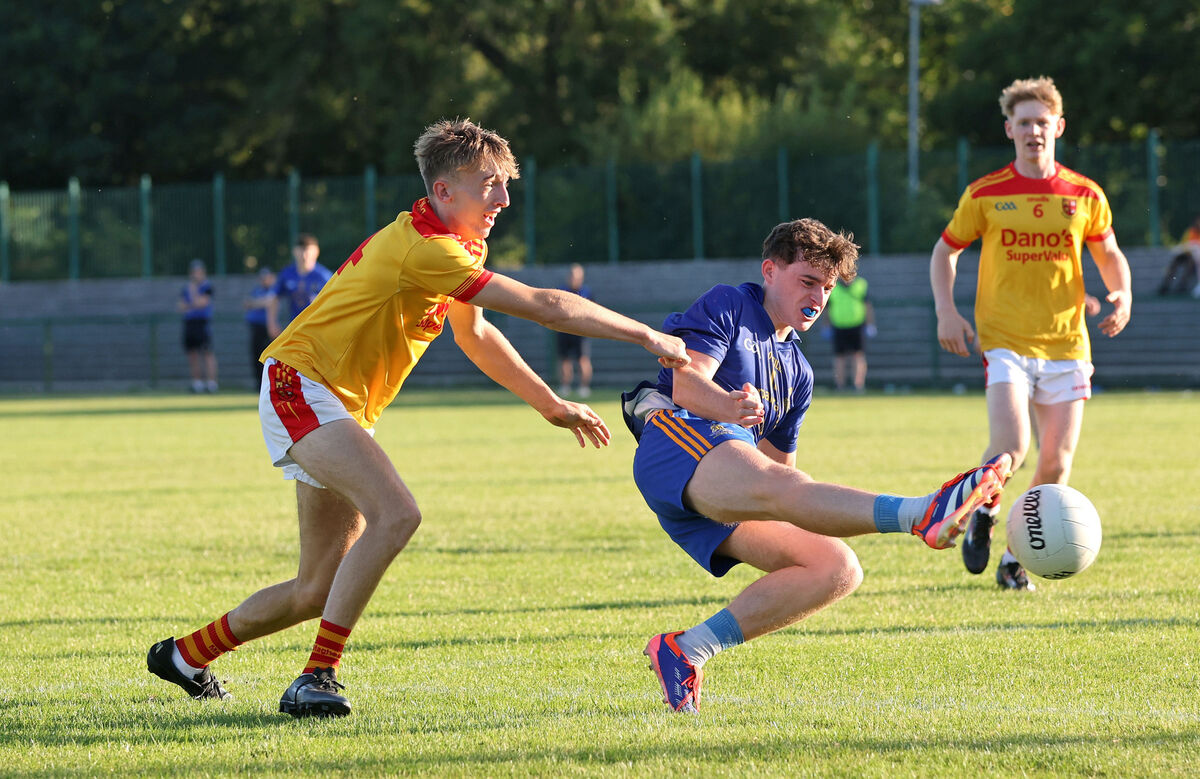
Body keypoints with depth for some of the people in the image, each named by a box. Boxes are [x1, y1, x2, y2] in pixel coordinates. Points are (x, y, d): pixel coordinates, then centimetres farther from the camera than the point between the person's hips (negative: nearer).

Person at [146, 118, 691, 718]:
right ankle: (315, 680, -28)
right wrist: (648, 337, -22)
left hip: (344, 410, 10)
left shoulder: (458, 247, 9)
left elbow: (475, 335, 25)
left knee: (320, 589, 10)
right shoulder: (424, 247, -23)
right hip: (301, 385, -10)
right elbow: (543, 307, -25)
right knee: (396, 514, -29)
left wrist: (553, 406, 24)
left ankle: (186, 654, 30)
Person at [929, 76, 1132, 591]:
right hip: (1004, 340, -3)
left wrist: (1121, 294, -3)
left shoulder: (1085, 195, 4)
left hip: (1066, 342, 3)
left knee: (1056, 463, 1)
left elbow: (1108, 254, 18)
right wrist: (946, 311, -3)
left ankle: (1015, 560, 17)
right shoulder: (985, 195, 0)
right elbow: (945, 251, 12)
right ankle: (984, 513, 9)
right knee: (1010, 447, -21)